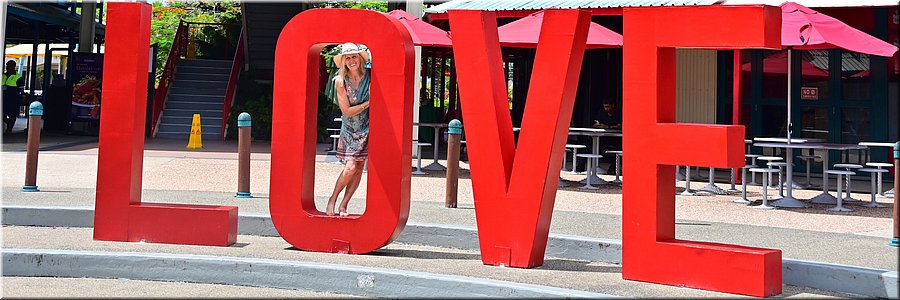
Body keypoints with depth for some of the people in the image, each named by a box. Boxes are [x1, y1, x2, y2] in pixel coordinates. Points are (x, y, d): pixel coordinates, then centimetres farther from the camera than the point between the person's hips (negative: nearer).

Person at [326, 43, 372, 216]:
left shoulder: (369, 77, -6)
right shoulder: (340, 80, -11)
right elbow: (347, 111, -11)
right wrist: (368, 103, -14)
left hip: (367, 128, 2)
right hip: (349, 130, -2)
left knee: (359, 167, 1)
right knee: (351, 167, -13)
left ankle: (343, 205, 11)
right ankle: (333, 199, 7)